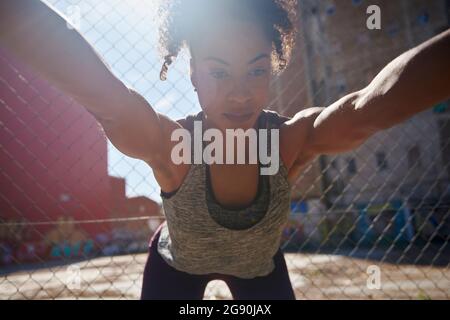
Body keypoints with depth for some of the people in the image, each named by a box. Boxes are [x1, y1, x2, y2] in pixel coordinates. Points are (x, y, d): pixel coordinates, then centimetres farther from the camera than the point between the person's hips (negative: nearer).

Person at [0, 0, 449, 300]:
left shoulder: (291, 142, -34)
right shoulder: (169, 147, -38)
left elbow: (374, 103, -55)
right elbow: (98, 93, -58)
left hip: (258, 265, 2)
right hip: (177, 265, -1)